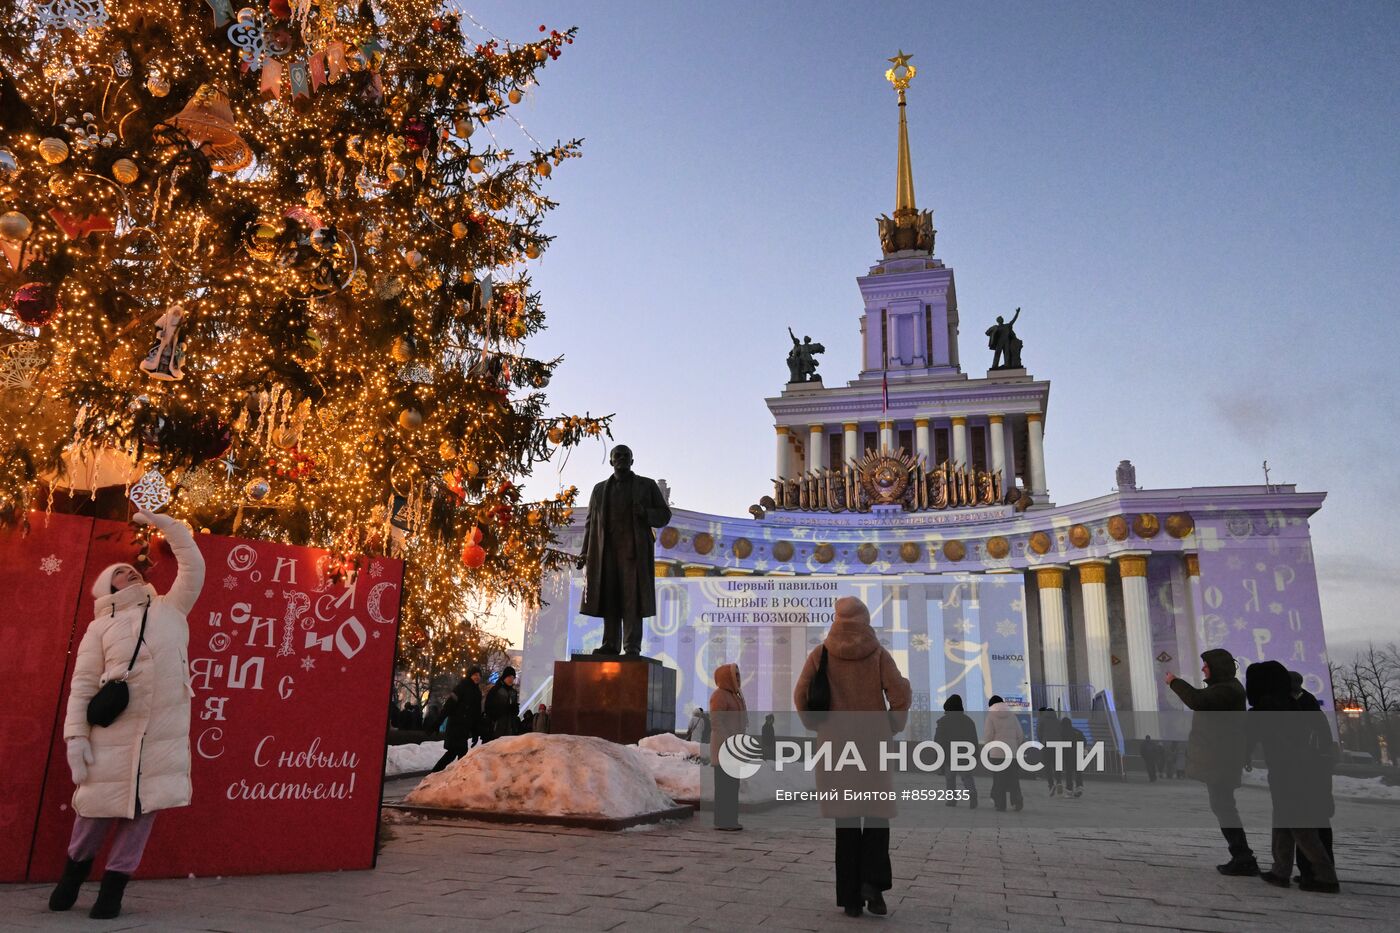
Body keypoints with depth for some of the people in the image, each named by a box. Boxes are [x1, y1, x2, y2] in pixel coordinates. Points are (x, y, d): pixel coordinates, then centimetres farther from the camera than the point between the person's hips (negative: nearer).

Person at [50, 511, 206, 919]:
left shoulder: (171, 608, 13)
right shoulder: (101, 627, 6)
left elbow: (194, 568, 11)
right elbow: (83, 684, 2)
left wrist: (166, 524, 9)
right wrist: (76, 734, -7)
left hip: (165, 732, 1)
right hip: (114, 730, -1)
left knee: (145, 804, 2)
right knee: (101, 800, 6)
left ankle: (113, 885, 15)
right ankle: (76, 867, 32)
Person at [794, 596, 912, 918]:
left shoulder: (820, 654, -1)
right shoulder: (878, 654, -3)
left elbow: (801, 696, -6)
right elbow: (900, 695, -12)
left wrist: (818, 727, 9)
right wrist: (893, 728, 4)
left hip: (834, 745, 1)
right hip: (872, 744, -1)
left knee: (846, 818, 8)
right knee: (877, 812, 14)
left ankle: (851, 896, 5)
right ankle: (872, 881, -4)